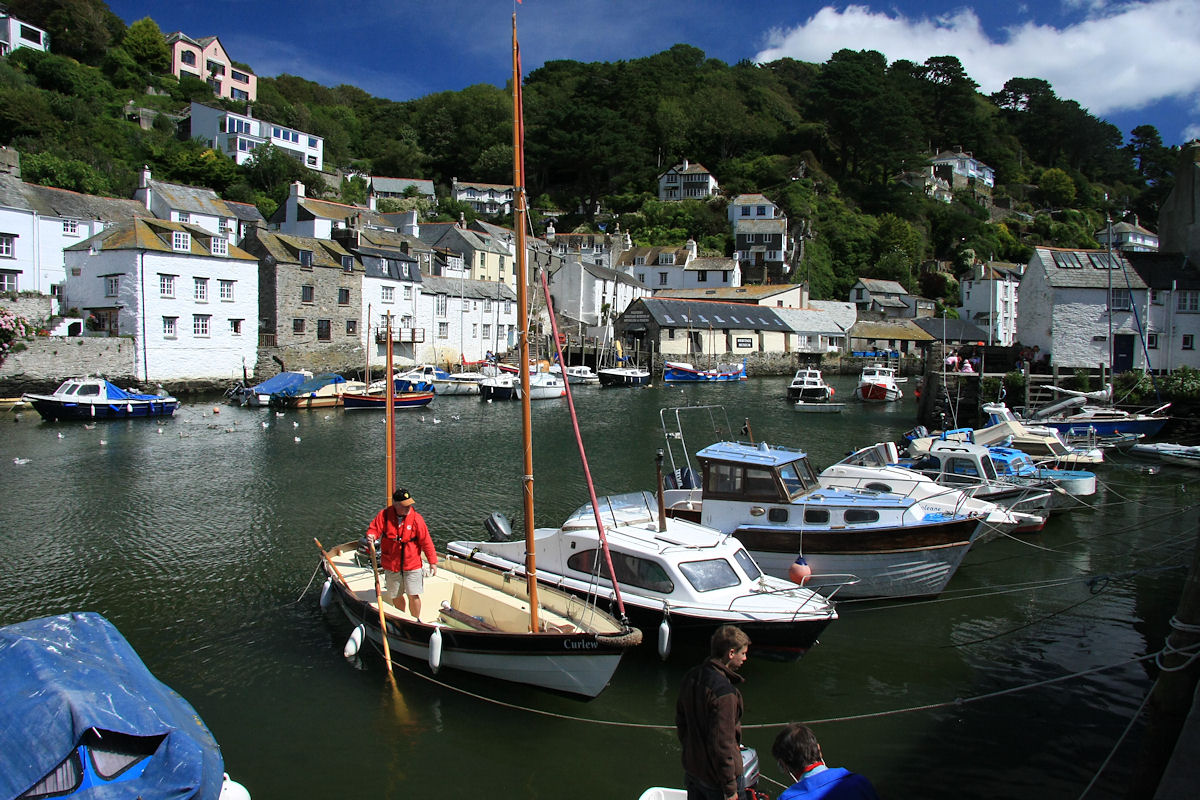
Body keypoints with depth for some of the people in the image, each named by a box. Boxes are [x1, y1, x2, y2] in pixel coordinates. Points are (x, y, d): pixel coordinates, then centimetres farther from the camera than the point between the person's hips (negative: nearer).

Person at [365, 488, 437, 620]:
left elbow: (426, 541, -6)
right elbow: (374, 528, -4)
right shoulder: (384, 515, -7)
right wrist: (371, 536, -29)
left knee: (413, 595, -4)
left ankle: (416, 621, 18)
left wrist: (433, 562, -5)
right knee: (396, 596, 13)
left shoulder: (416, 518, -10)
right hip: (391, 565, 2)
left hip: (412, 564, -2)